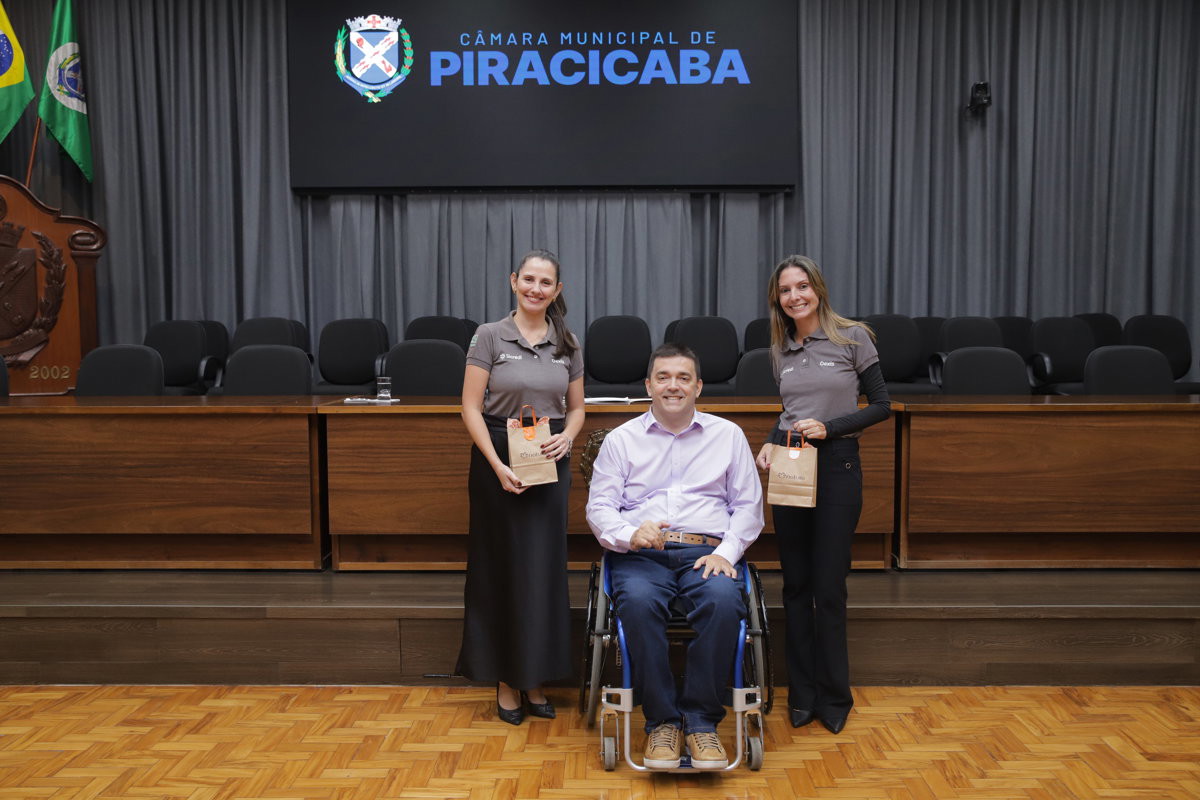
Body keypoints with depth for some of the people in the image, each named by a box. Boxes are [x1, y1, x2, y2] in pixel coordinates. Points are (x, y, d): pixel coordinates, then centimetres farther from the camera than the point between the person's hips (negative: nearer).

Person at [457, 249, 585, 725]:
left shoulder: (567, 343, 7)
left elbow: (577, 407, 12)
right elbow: (471, 408, -7)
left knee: (544, 569, 5)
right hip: (498, 462, -3)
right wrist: (498, 465, -16)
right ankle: (505, 680, 16)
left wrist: (567, 437, -9)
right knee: (501, 570, 3)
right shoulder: (490, 336, -4)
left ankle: (535, 678, 19)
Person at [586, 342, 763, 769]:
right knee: (639, 602, -35)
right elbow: (599, 507, 6)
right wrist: (630, 535, -16)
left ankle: (701, 719, -18)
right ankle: (662, 720, -19)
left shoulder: (728, 435, 17)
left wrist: (725, 552, -6)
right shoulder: (621, 439, 14)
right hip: (640, 554, 0)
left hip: (706, 552, 1)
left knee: (724, 601, -34)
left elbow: (748, 505, 12)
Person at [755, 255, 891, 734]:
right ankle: (802, 694, 20)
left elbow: (881, 406, -3)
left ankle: (834, 698, 16)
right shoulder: (780, 350, 9)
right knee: (796, 584, 8)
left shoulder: (852, 337, -4)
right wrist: (771, 443, -2)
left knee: (829, 588, -1)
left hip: (837, 465, -4)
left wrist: (828, 428, -15)